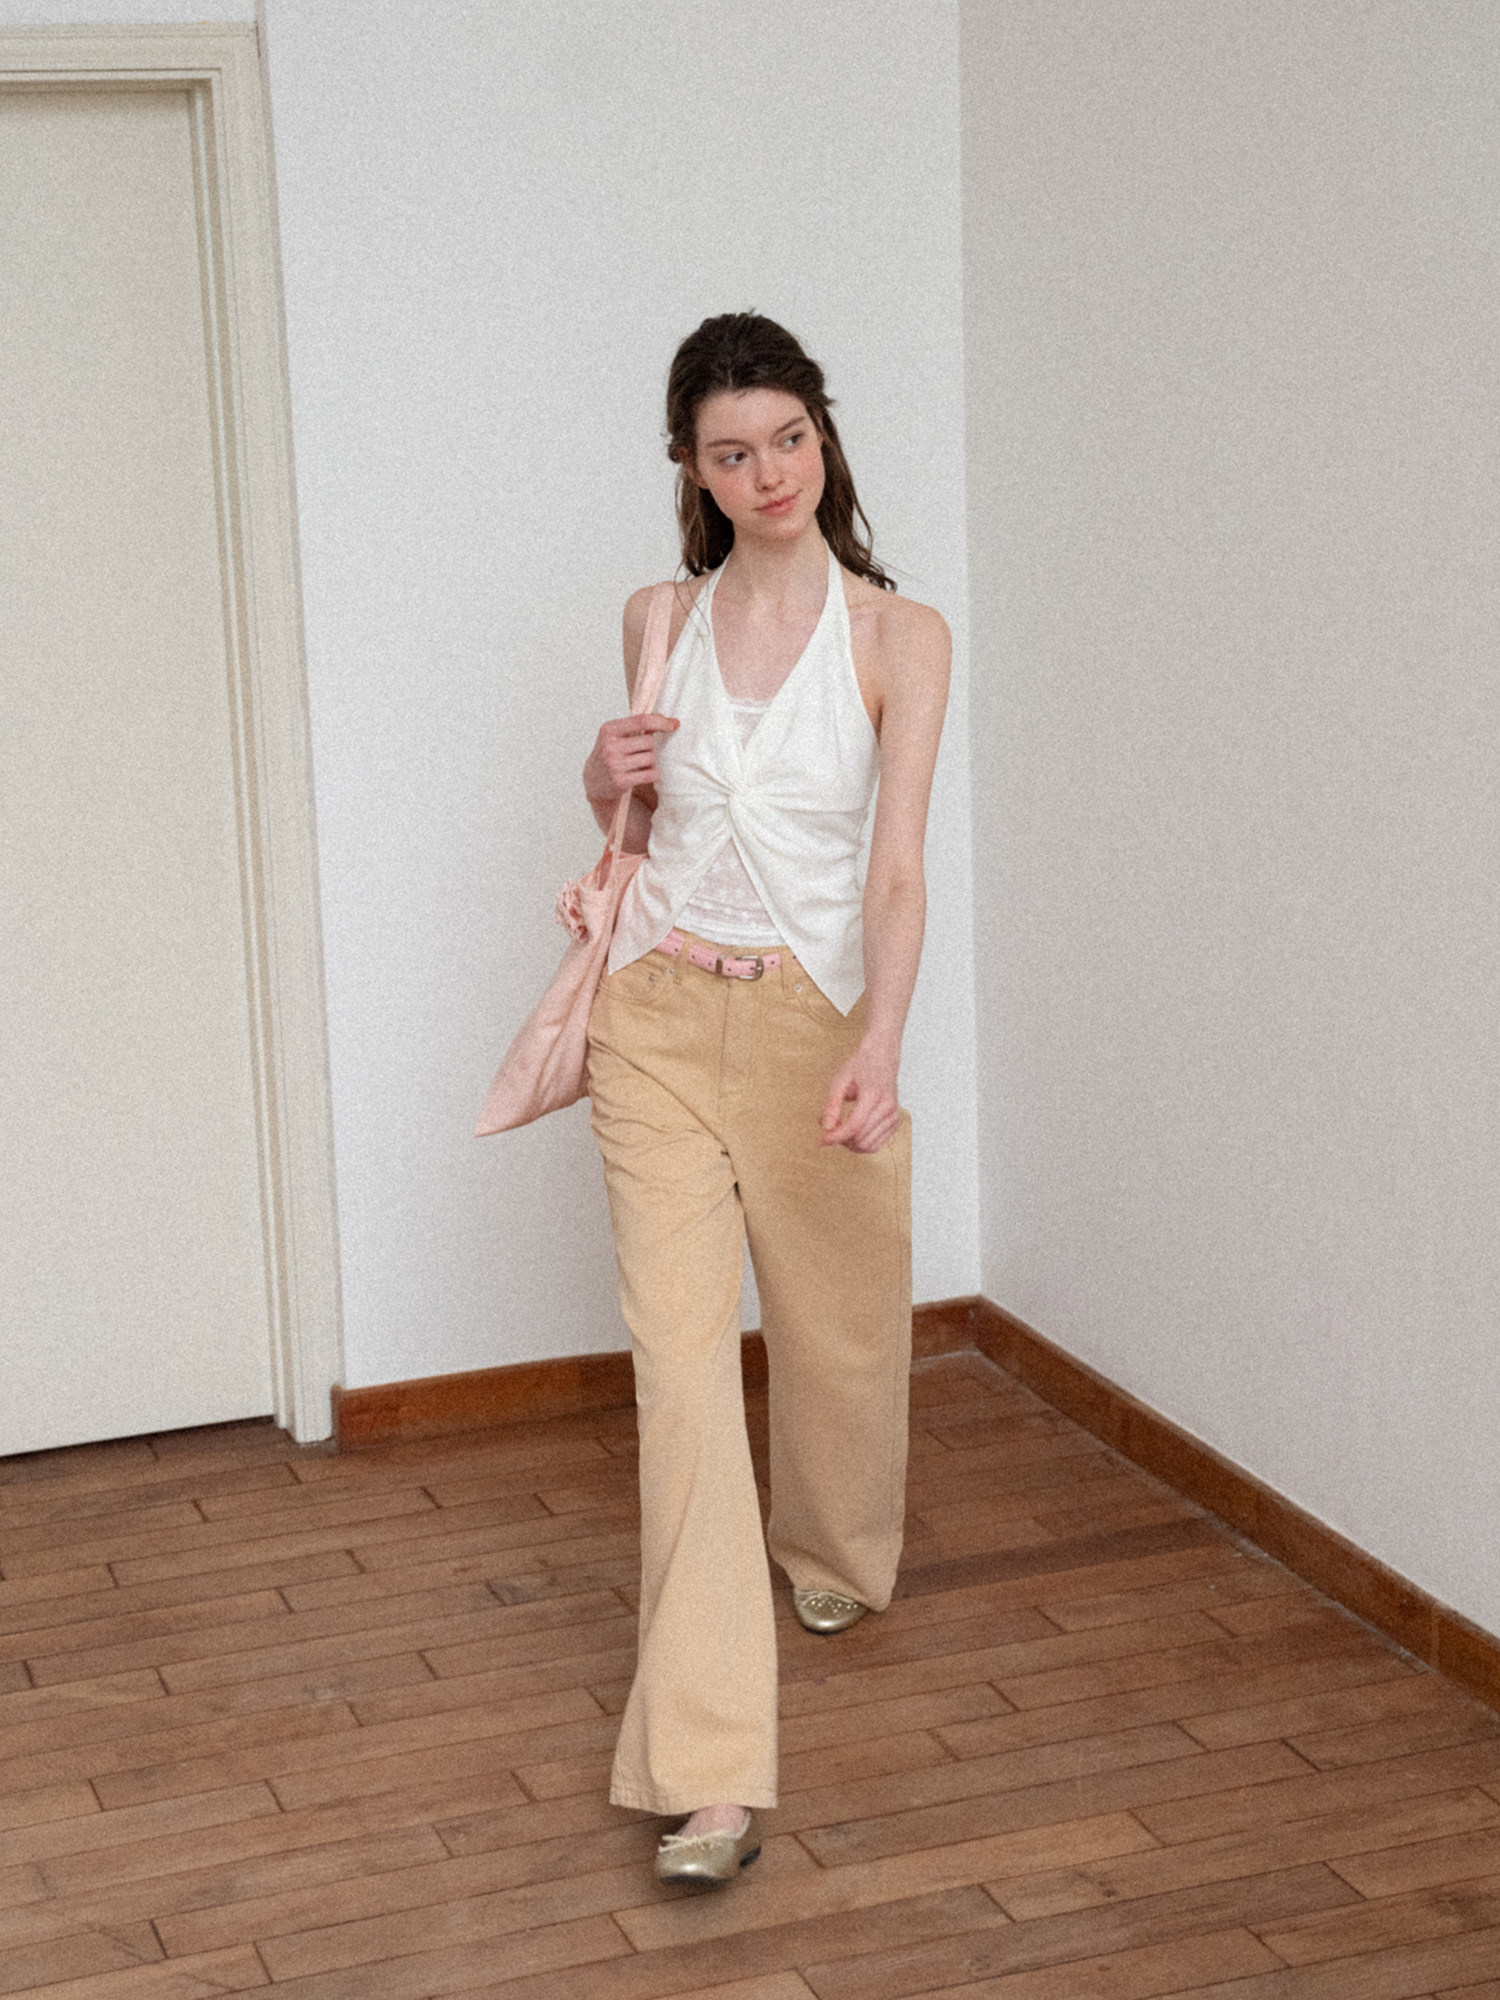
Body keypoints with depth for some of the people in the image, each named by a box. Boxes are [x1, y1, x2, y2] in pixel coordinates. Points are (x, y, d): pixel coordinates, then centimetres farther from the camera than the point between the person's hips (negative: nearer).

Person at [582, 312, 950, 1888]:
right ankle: (711, 1773, -10)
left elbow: (899, 865, -13)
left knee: (837, 1323, 16)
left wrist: (879, 1047, -28)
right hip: (658, 1019, 1)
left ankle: (835, 1556, 51)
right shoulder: (658, 622, 6)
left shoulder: (897, 635, -5)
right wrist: (609, 780, -3)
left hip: (814, 1018, -1)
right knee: (682, 1359, -9)